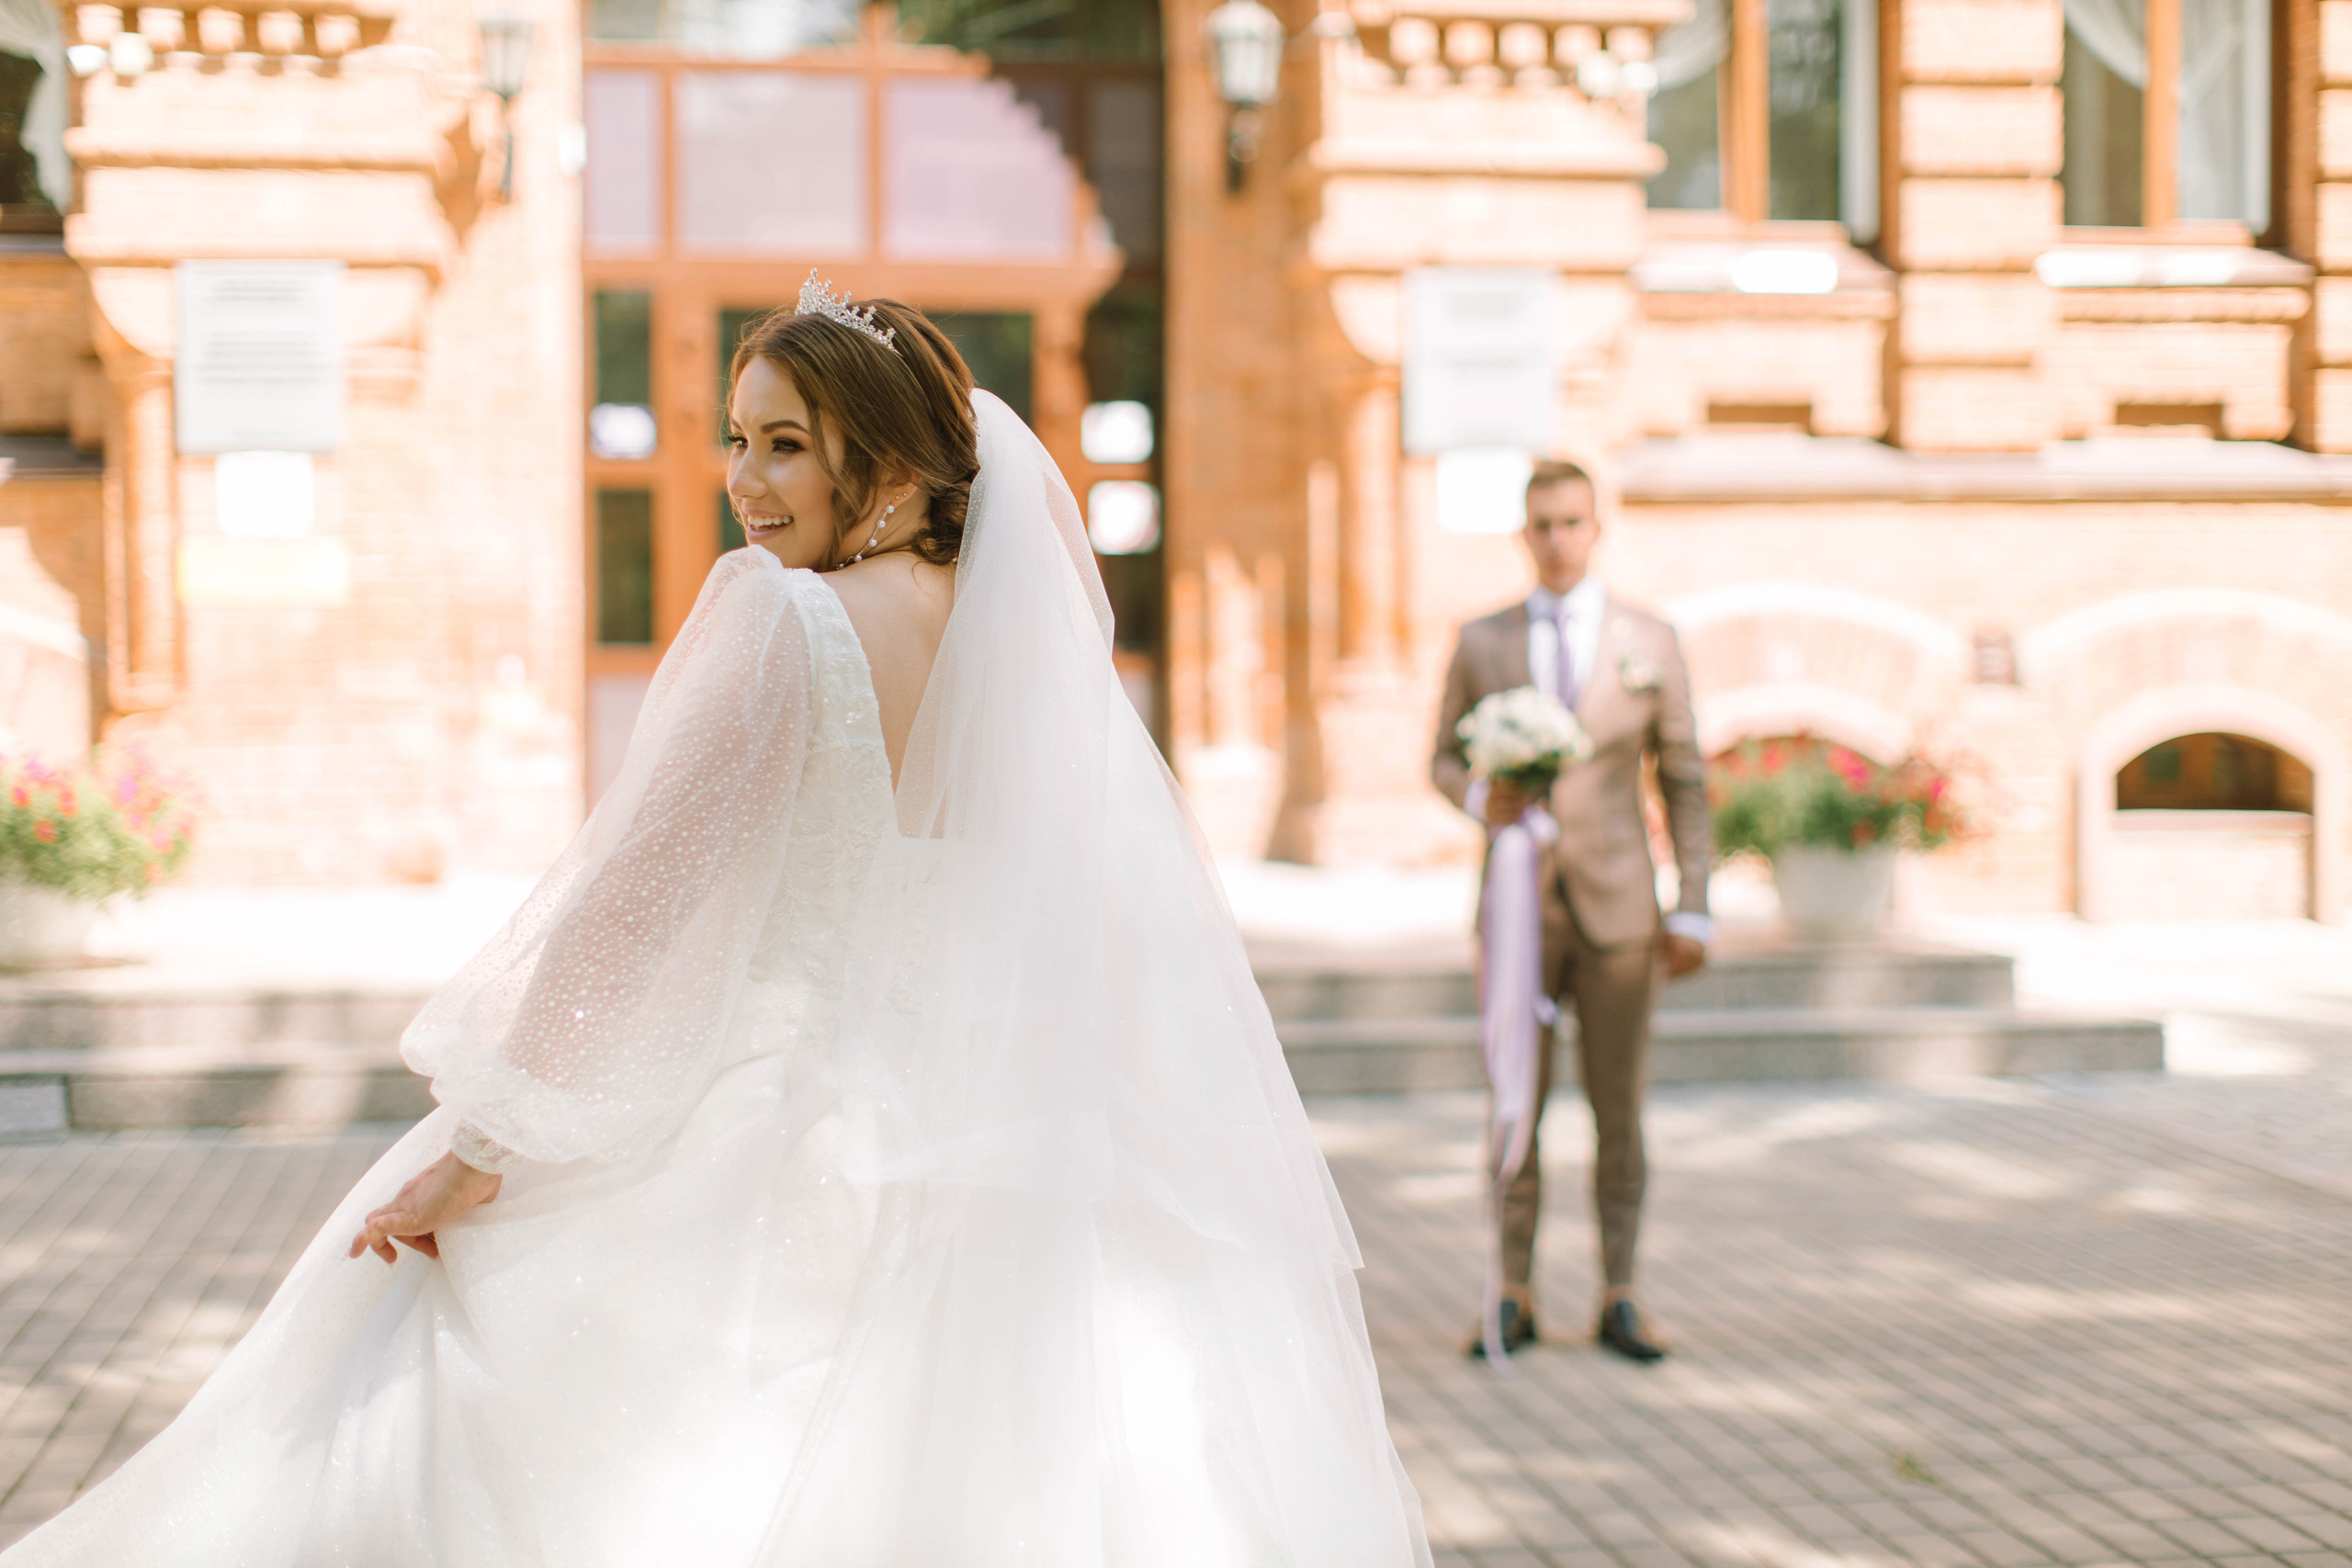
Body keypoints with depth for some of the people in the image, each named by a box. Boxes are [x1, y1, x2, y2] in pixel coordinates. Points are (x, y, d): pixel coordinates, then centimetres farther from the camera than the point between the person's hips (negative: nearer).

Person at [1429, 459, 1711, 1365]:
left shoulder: (1651, 642, 2)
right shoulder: (1482, 642, 4)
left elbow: (1685, 782, 3)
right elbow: (1445, 760, 11)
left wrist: (1694, 912, -3)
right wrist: (1478, 798, -14)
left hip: (1618, 906, 0)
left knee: (1619, 1111, 3)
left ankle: (1619, 1303, 11)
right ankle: (1516, 1301, 11)